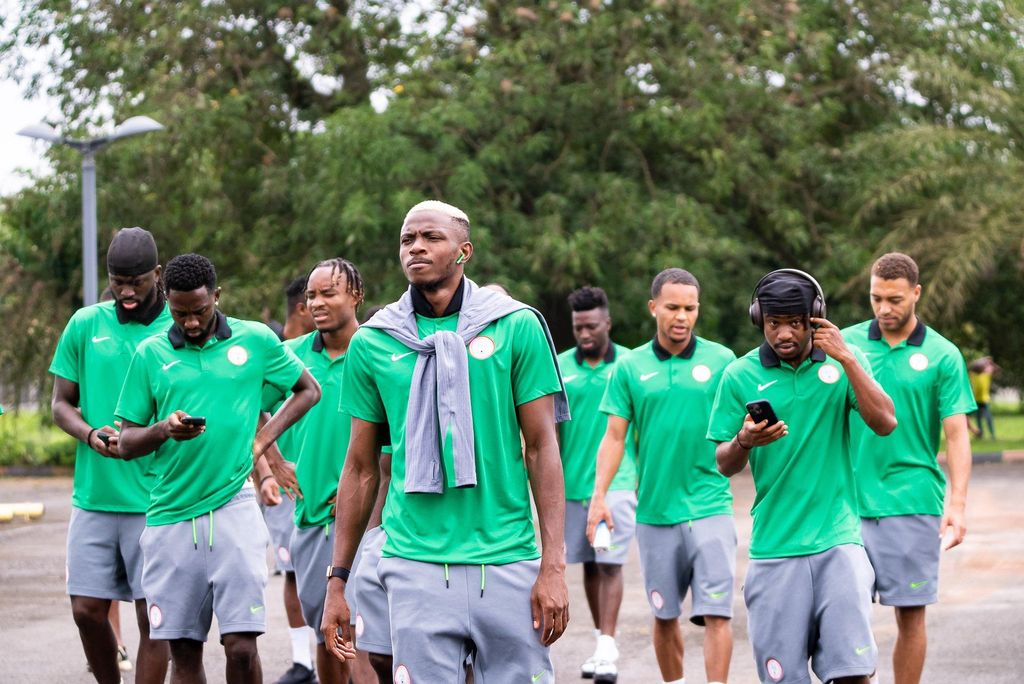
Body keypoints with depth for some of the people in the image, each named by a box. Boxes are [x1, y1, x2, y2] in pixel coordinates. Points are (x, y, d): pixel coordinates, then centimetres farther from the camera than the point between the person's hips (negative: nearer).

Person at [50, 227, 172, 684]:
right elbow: (62, 403, 11)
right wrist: (91, 433, -10)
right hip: (94, 495, 3)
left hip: (154, 500, -3)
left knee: (152, 615, -2)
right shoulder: (86, 325, 7)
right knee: (87, 609, 5)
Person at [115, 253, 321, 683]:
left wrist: (263, 439, 5)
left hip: (233, 509, -2)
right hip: (170, 516, 2)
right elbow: (127, 443, 9)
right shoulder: (151, 354, 7)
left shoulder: (256, 340, 5)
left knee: (241, 646, -10)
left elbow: (308, 390, 19)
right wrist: (164, 429, -12)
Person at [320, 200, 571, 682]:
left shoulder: (516, 327, 2)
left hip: (507, 564, -1)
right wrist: (337, 581, 11)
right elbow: (361, 467, 13)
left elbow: (542, 447, 2)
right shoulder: (372, 343, 7)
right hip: (417, 567, 1)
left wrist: (553, 566, -5)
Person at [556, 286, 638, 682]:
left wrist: (644, 477, 5)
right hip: (573, 484, 2)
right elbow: (551, 428, 6)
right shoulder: (559, 367, 4)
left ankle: (607, 647, -12)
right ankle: (601, 639, 20)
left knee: (610, 564, -9)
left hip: (617, 482, -2)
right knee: (589, 565, 9)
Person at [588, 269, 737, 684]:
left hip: (709, 507, -2)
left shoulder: (720, 360, 2)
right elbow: (614, 436, 4)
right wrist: (599, 495, -5)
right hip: (654, 510, 2)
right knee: (664, 615, 11)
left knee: (717, 613, -9)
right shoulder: (630, 367, 5)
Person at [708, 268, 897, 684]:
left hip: (838, 539, 0)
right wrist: (743, 442, -17)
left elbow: (885, 423, -8)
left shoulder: (844, 360, 4)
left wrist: (847, 360, -15)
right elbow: (725, 465, 6)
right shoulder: (740, 376, 2)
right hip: (774, 547, 0)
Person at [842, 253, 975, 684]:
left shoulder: (942, 356, -1)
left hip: (912, 502, -1)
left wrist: (957, 504, -13)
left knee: (910, 614, 2)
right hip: (849, 500, 2)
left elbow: (956, 434, -3)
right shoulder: (846, 343, 5)